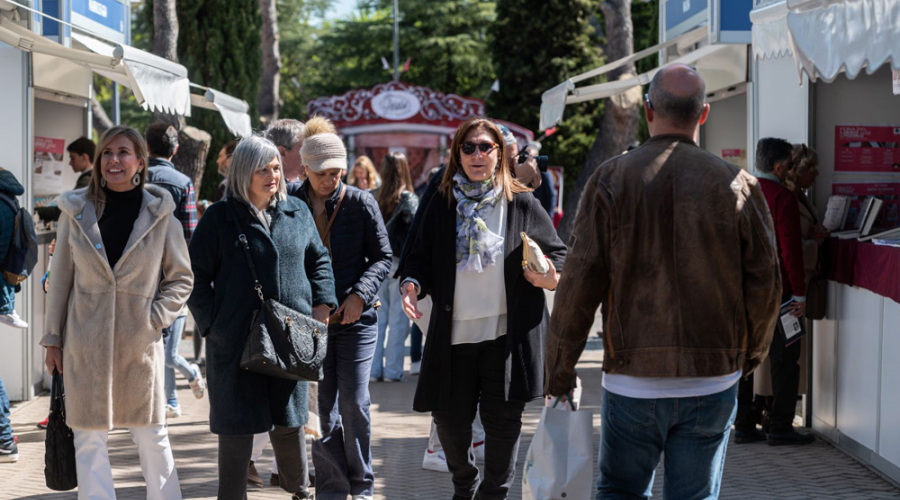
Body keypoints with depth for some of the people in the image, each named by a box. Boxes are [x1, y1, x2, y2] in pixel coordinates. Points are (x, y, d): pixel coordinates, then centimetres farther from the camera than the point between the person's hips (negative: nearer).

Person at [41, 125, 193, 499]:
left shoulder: (160, 214, 0)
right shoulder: (76, 211, 2)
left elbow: (181, 278, 8)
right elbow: (61, 279, 7)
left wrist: (156, 318, -5)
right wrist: (53, 339, 6)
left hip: (140, 343, -1)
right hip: (85, 343, 1)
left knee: (152, 437, 5)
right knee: (89, 440, 3)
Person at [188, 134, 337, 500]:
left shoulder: (297, 212, 9)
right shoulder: (220, 217, -3)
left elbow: (318, 260, 18)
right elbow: (197, 276, -1)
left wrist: (322, 304, 5)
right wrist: (212, 323, -7)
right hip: (236, 342, -3)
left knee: (289, 422, 14)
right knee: (238, 425, 1)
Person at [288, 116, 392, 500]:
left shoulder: (361, 202, -3)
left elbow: (382, 257, 2)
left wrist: (360, 294, -13)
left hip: (356, 318, -1)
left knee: (354, 403, -3)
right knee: (321, 407, 3)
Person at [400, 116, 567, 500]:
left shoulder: (521, 204, 1)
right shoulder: (442, 205, 7)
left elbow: (558, 252, 6)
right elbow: (421, 258, 10)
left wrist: (552, 278, -15)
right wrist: (413, 284, -11)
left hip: (507, 333, -2)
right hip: (454, 334, 2)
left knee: (502, 421, 2)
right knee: (450, 418, 7)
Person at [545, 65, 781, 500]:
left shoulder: (611, 179, -4)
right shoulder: (737, 185, -2)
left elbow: (580, 281, -7)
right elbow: (763, 284, 2)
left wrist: (559, 367, 3)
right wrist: (750, 353, 19)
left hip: (632, 380, -1)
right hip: (712, 381, 1)